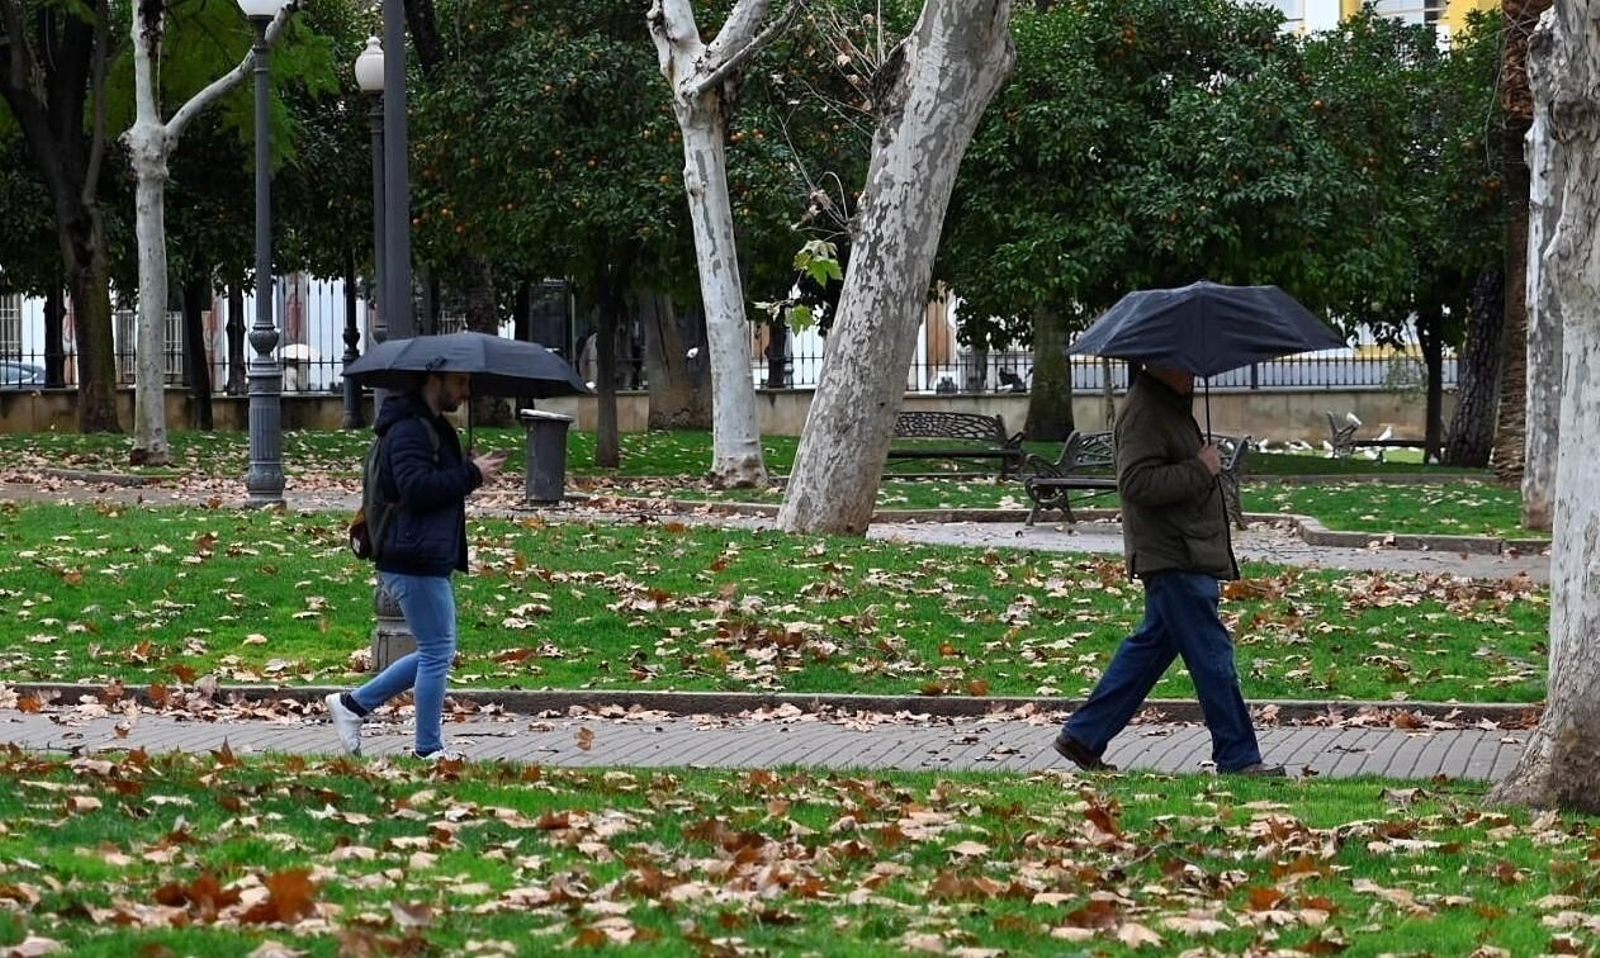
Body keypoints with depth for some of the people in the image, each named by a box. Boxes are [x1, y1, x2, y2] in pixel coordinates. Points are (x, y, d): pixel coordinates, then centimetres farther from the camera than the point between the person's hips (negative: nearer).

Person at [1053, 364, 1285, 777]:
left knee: (1150, 647, 14)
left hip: (1186, 555, 11)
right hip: (1172, 559, -11)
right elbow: (1136, 482, -25)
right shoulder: (1143, 411, -16)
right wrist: (1200, 470, -20)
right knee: (1212, 657, -7)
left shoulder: (1171, 404, 17)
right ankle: (1238, 758, -3)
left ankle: (1083, 735, 20)